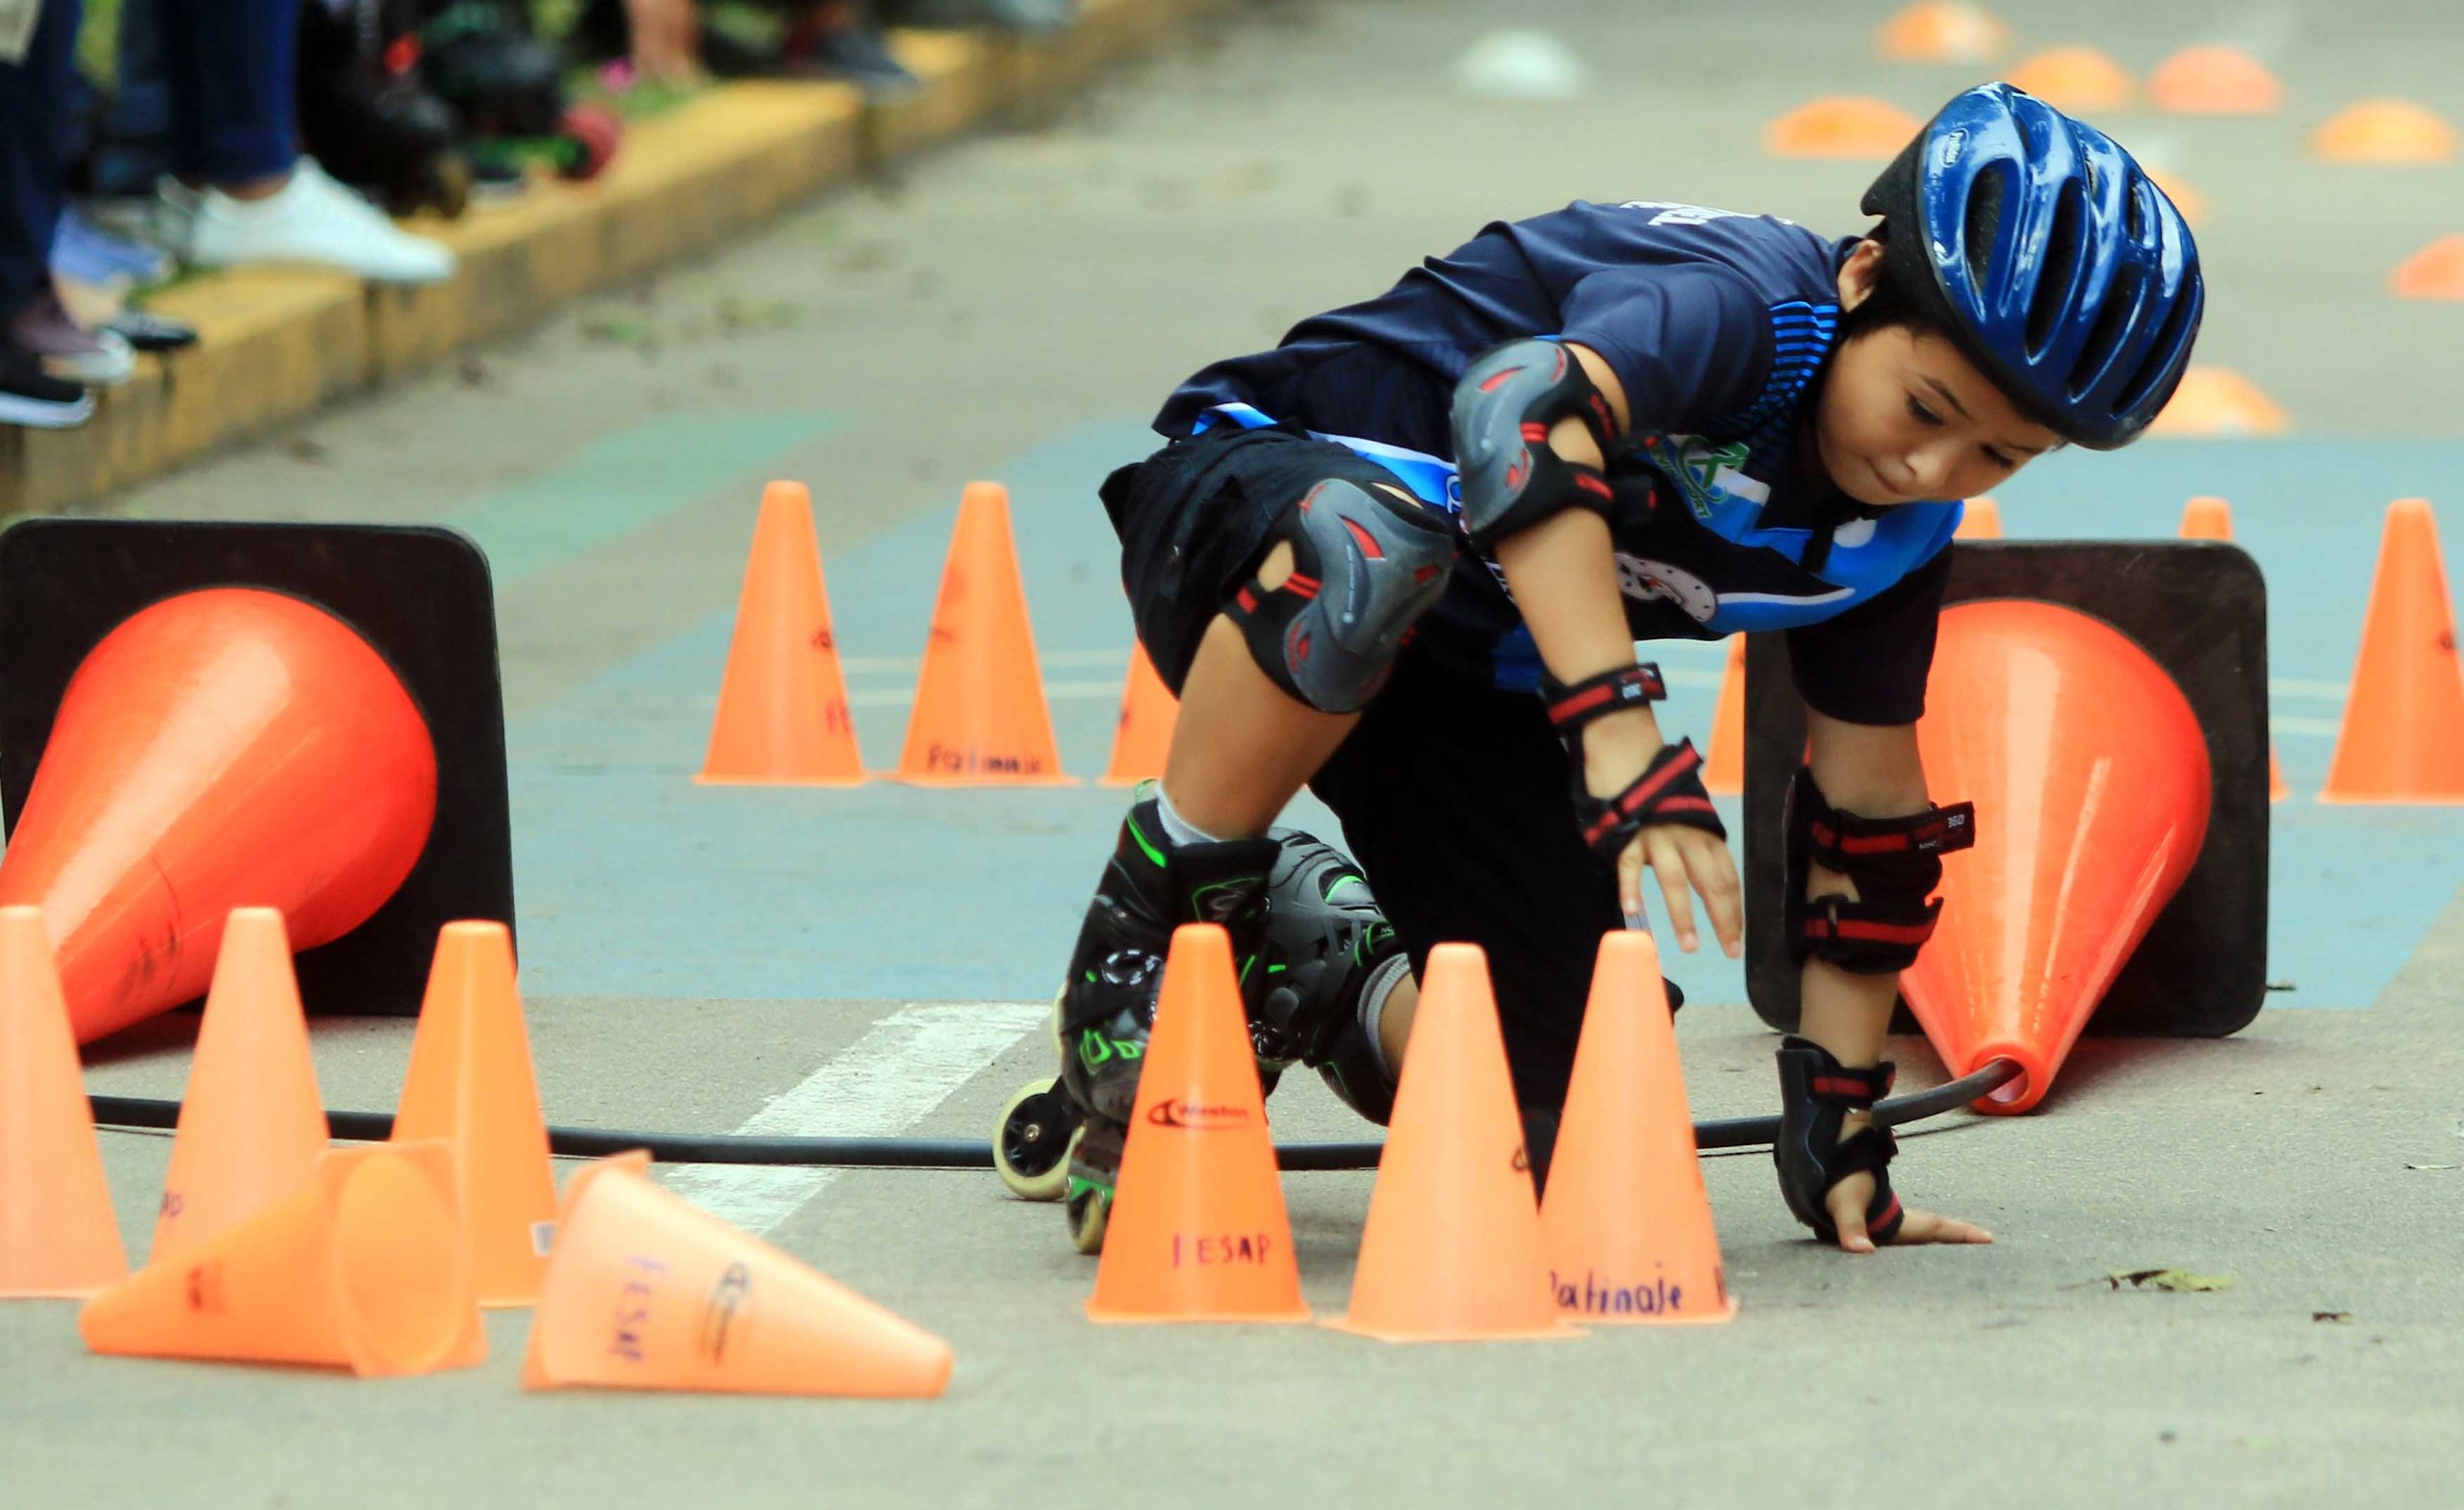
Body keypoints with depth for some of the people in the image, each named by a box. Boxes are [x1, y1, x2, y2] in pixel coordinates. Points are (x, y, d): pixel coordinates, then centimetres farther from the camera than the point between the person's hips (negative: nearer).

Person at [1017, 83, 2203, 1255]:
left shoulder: (1901, 536, -5)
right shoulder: (1742, 305, -28)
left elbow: (1869, 815, 5)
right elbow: (1517, 408, -50)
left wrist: (1840, 1133, 3)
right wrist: (1625, 743, -60)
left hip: (1480, 692, 6)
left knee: (1554, 1133, -11)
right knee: (1369, 550, -45)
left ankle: (1333, 983, 22)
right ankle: (1150, 931, -21)